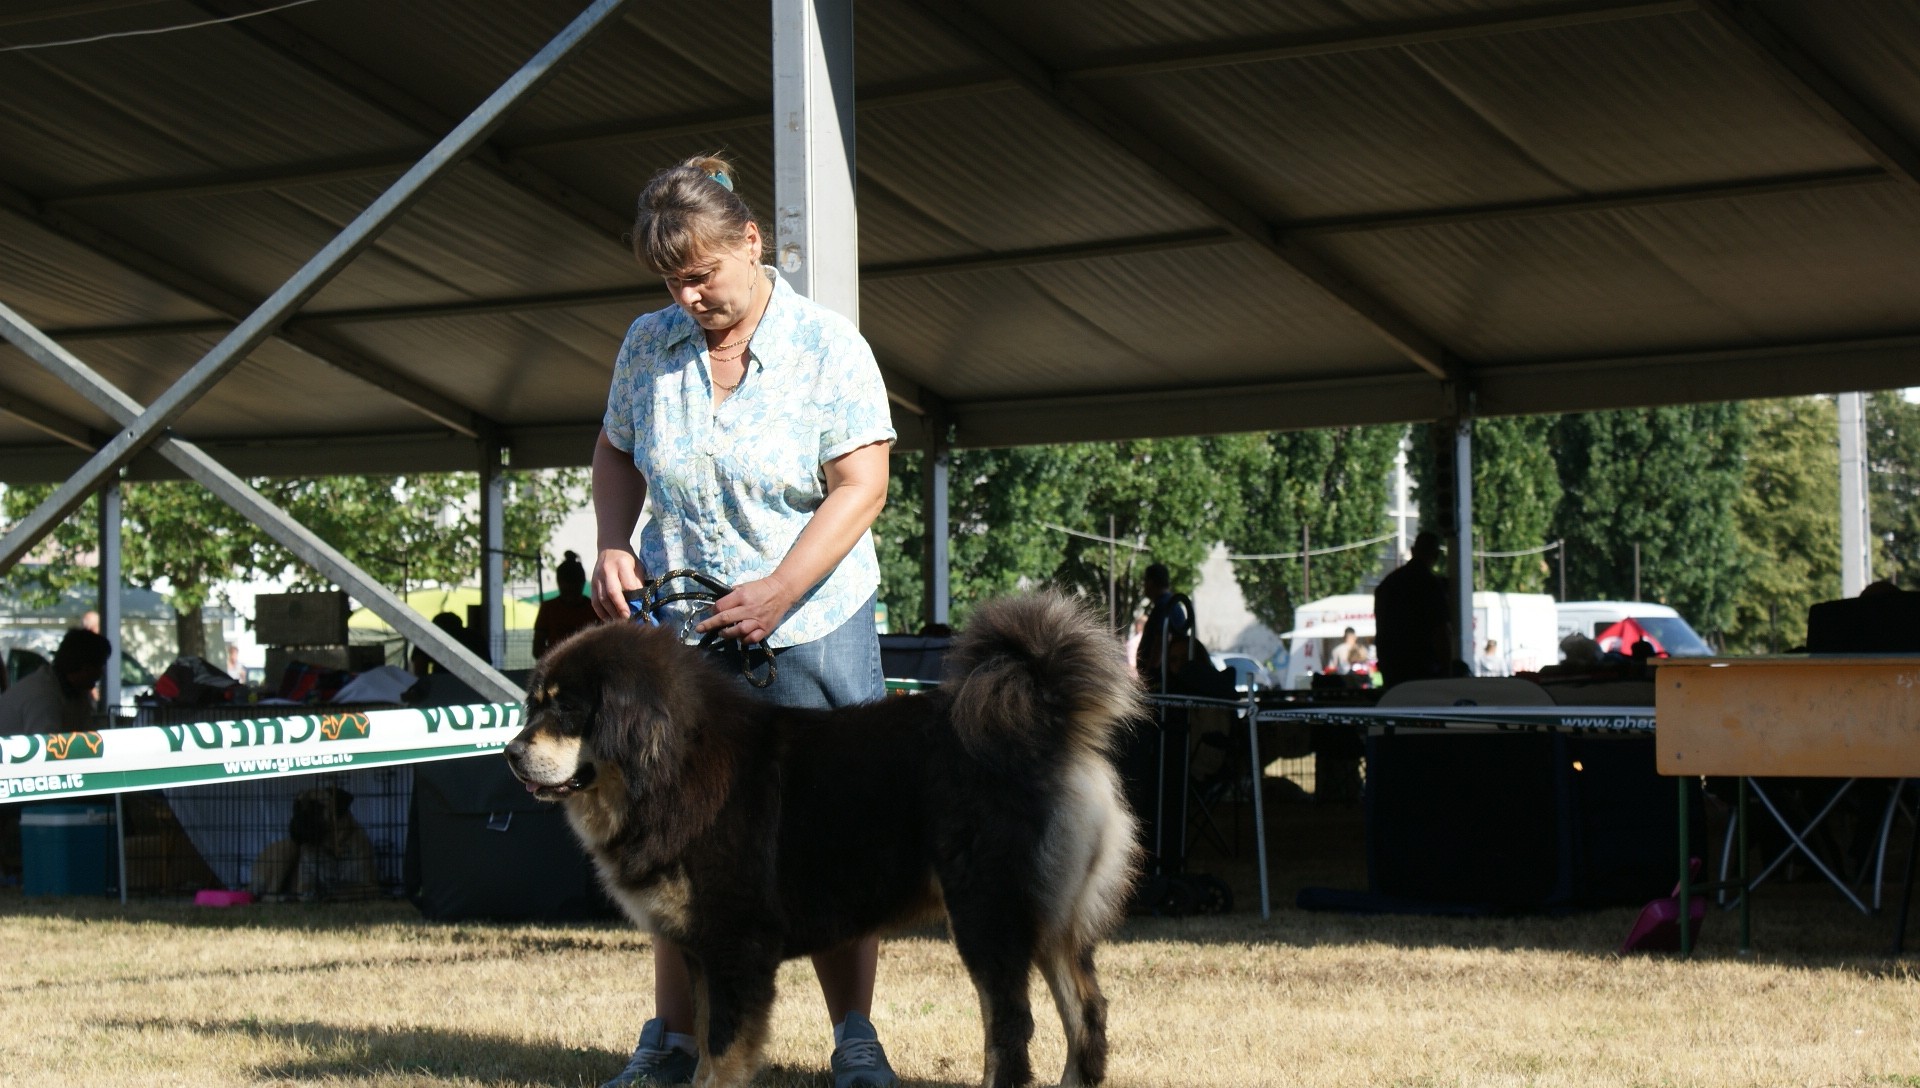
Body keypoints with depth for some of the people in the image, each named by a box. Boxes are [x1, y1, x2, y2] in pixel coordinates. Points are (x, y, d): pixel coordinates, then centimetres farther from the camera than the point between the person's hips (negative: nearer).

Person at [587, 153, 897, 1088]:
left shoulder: (827, 346, -9)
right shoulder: (649, 346, 3)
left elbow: (861, 484, -13)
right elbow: (616, 455, 18)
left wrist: (777, 591, -22)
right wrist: (612, 547, -1)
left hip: (810, 624, -3)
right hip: (679, 624, 3)